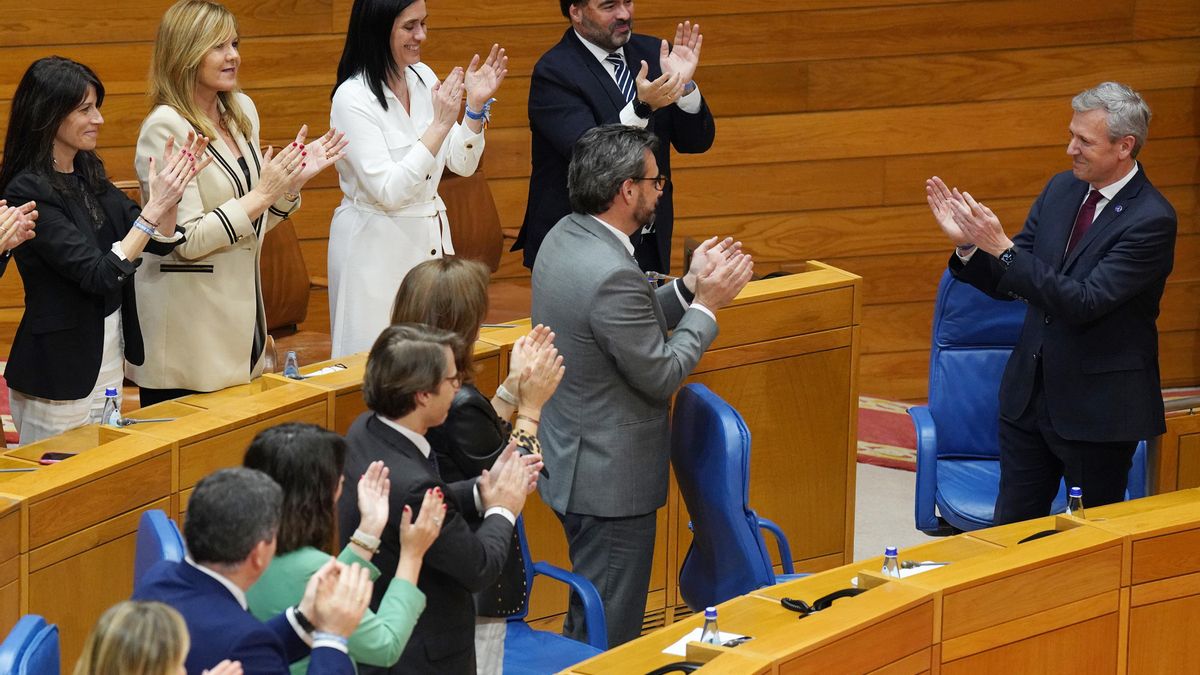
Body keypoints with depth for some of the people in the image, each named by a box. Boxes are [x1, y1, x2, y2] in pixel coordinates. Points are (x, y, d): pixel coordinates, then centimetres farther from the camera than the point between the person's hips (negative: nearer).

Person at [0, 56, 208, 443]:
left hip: (109, 359, 8)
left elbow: (160, 242, 6)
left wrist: (171, 192, -13)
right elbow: (100, 276, -24)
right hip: (59, 370, -8)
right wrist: (154, 208, -27)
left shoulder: (88, 174, 5)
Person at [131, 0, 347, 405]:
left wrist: (293, 181, 2)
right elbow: (187, 239, -18)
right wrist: (261, 195, -20)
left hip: (241, 308, 7)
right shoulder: (166, 128, -14)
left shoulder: (242, 112, 9)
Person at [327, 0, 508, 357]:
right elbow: (388, 190, -21)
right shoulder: (352, 97, -16)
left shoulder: (422, 77, 4)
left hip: (431, 237, 7)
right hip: (377, 244, -7)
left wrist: (476, 106, -8)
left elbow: (462, 164, 7)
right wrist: (439, 125, -25)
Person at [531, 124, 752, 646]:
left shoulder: (565, 238, 3)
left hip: (571, 460, 10)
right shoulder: (611, 275, -28)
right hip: (610, 480, -10)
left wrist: (688, 288, 8)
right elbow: (661, 375, -19)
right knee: (611, 638, 1)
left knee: (587, 622, 22)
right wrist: (705, 305, -8)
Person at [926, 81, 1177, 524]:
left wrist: (1003, 248, -29)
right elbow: (1008, 284, 7)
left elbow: (1084, 303, -26)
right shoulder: (1061, 190, 4)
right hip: (1030, 392, 7)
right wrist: (969, 244, -13)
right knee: (1011, 530, 11)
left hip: (1099, 409, -7)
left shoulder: (1151, 220, -18)